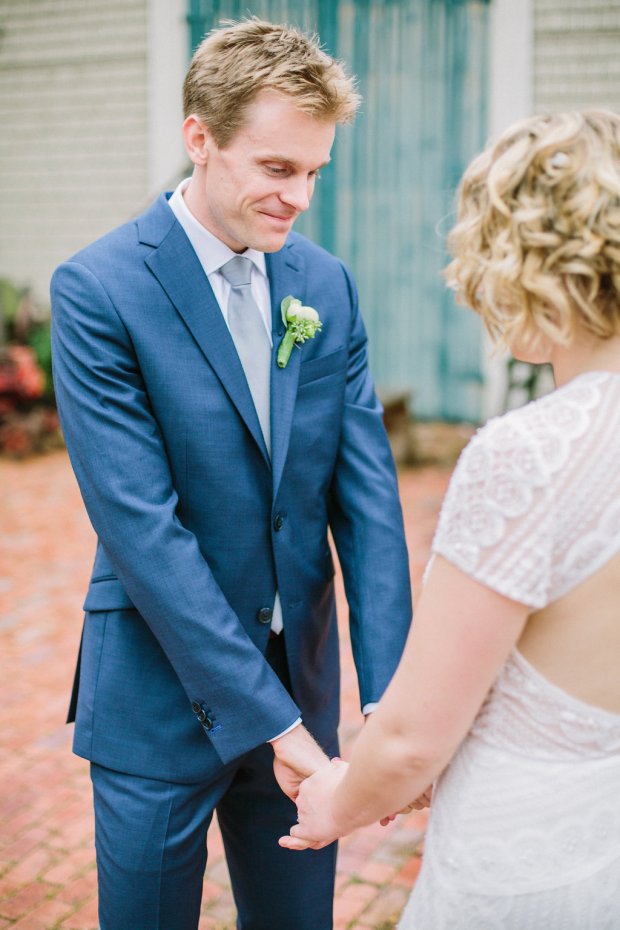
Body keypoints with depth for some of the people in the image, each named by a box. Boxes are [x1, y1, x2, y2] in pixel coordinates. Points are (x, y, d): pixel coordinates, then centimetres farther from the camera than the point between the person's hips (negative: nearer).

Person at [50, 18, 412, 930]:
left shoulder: (327, 285, 0)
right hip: (163, 700, -4)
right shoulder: (98, 290, -15)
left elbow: (367, 494, -3)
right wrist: (268, 718, -21)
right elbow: (140, 524, -20)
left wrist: (388, 699, -12)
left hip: (298, 684, 5)